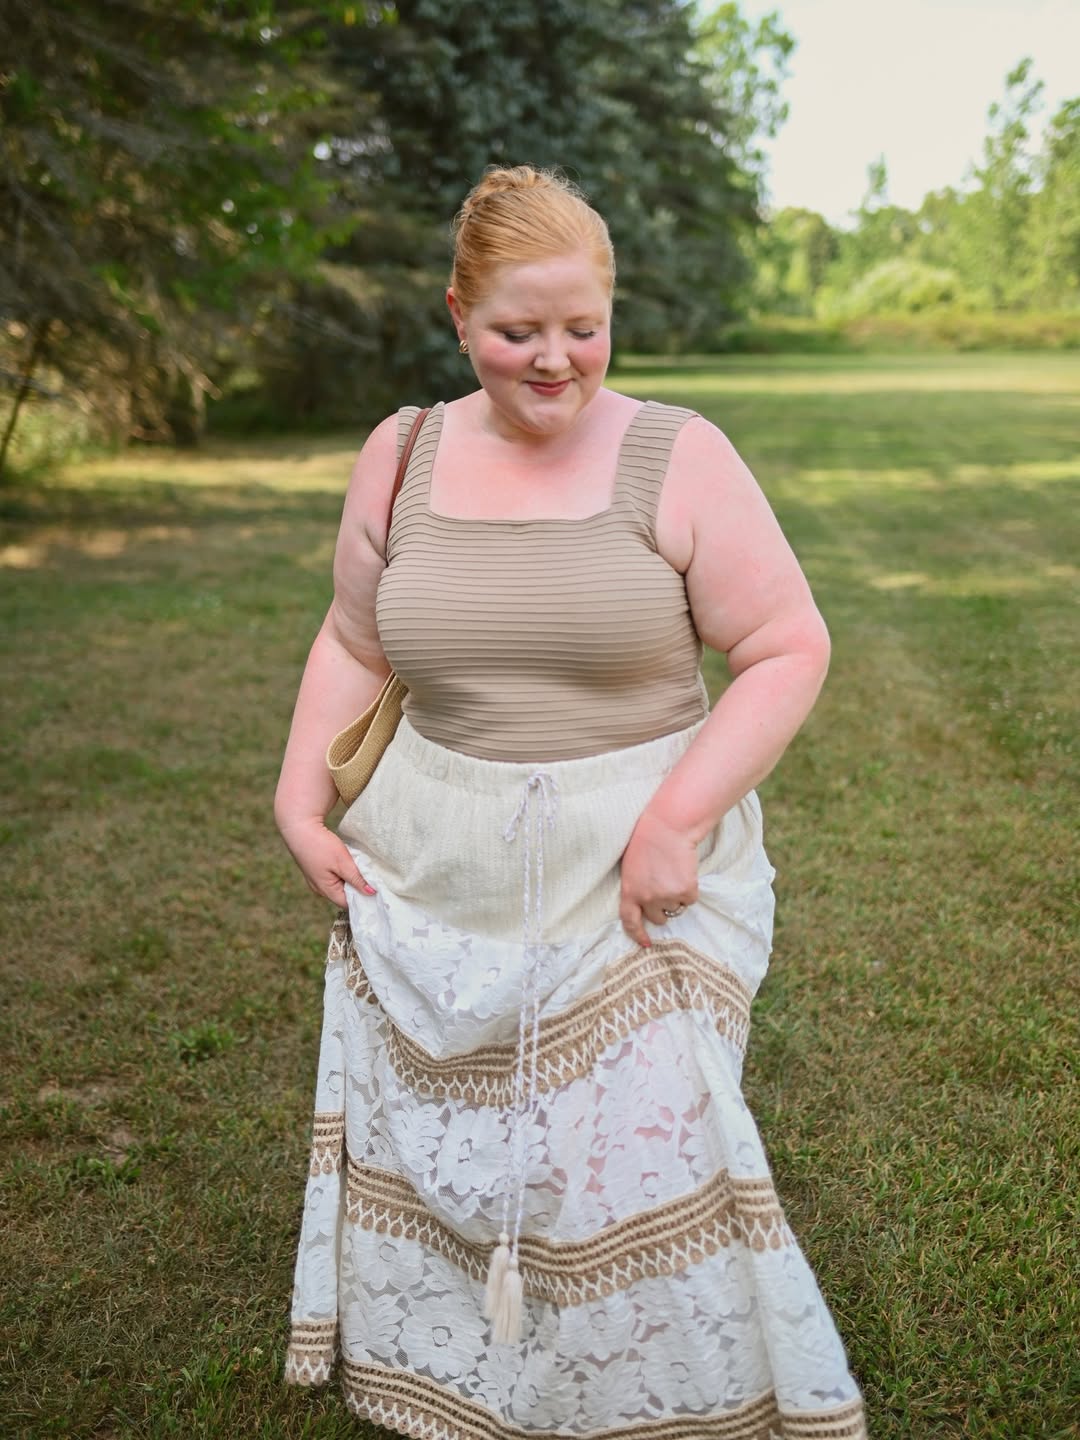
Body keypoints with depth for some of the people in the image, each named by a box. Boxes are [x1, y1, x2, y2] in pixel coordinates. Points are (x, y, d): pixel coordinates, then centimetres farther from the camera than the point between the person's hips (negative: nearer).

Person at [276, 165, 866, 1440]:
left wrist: (677, 819, -18)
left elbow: (789, 649, -9)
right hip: (434, 879, 4)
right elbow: (352, 642, 13)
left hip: (635, 875, -3)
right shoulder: (401, 459, 3)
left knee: (643, 1156, 0)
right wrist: (301, 799, 3)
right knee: (428, 1145, 15)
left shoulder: (677, 460, -8)